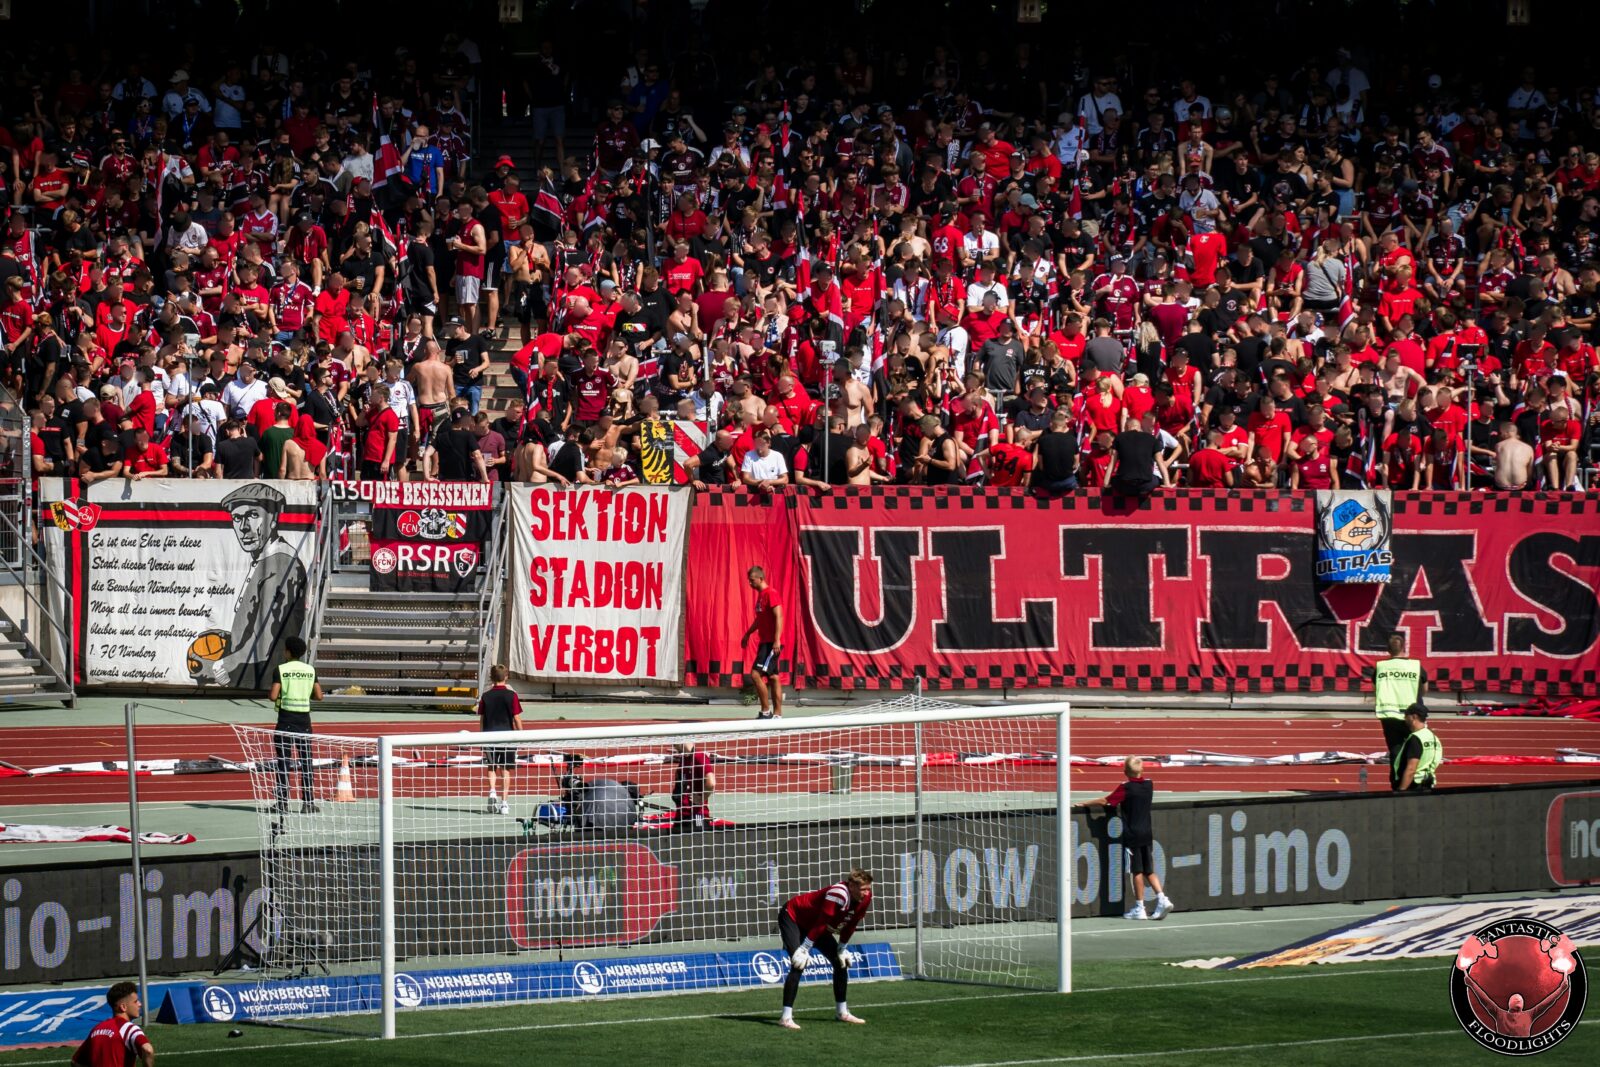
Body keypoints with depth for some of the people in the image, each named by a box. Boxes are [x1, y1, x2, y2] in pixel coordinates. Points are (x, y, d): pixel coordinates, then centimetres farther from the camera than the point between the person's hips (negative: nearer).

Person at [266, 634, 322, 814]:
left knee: (283, 761, 1)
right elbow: (318, 695, 3)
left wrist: (270, 695, 9)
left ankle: (282, 802, -1)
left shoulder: (281, 669, -7)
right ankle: (308, 803, 7)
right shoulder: (310, 670, 4)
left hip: (286, 717, -3)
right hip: (304, 717, 3)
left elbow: (273, 696, -13)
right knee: (306, 761, 8)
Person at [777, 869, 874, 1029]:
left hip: (812, 924, 9)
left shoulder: (865, 898, -11)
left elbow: (849, 926, 3)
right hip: (792, 917, -9)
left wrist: (841, 949, 7)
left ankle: (842, 1013, 22)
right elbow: (821, 923, -33)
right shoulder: (839, 893, -36)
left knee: (841, 962, 8)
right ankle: (786, 1018, -27)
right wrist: (804, 949, -29)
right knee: (799, 965, -24)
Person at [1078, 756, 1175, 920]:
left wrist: (1086, 804, 0)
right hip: (1147, 833, 5)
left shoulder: (1125, 788, -13)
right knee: (1149, 871, 12)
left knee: (1137, 871, 0)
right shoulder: (1149, 785, 4)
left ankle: (1139, 908, 5)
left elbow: (1104, 801, -11)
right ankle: (1162, 899, -2)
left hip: (1132, 835, -5)